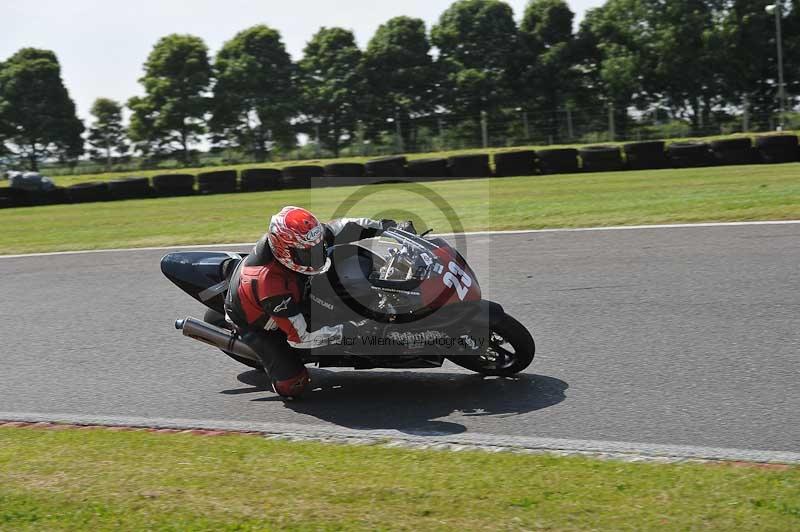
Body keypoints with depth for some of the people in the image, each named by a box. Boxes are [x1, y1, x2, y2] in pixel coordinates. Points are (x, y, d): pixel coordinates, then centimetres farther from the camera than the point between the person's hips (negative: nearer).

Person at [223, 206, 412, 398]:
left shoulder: (299, 239, -26)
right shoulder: (272, 284, -44)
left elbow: (343, 228, -14)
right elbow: (299, 337, -38)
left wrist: (385, 226, -21)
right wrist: (346, 331, -40)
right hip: (256, 322, -7)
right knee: (292, 386, -16)